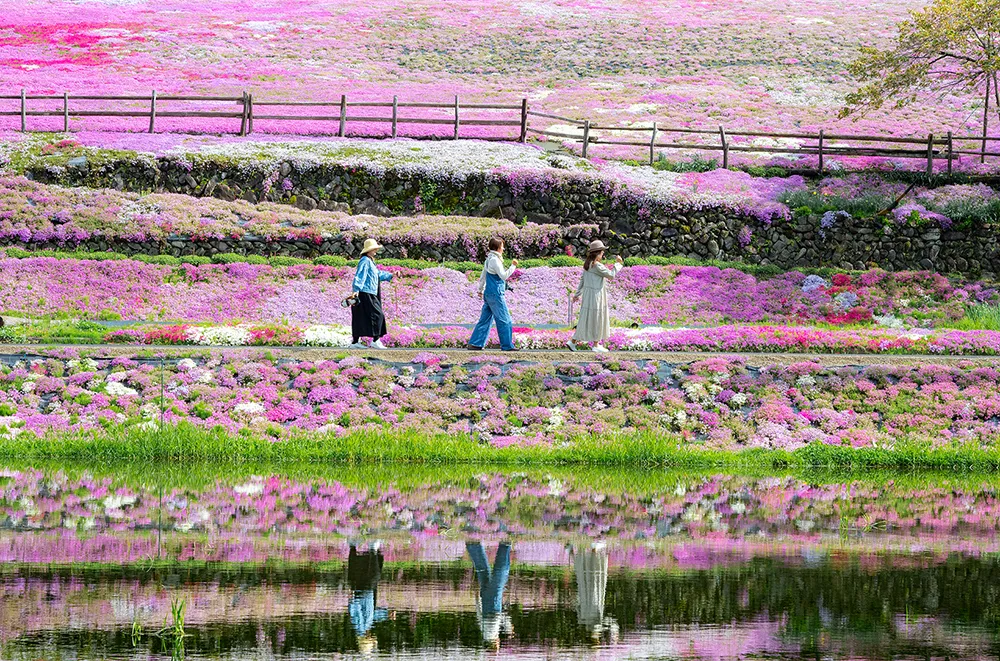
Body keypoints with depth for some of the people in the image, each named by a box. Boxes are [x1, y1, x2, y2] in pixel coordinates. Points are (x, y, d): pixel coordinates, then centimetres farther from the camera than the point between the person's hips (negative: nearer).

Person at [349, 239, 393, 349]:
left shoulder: (370, 261, 20)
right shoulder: (365, 261, -13)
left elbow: (378, 274, 33)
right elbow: (360, 276, -24)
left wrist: (391, 276, 40)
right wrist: (356, 290, -33)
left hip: (369, 294, 10)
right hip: (365, 294, -10)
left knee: (361, 318, 9)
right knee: (377, 315, -9)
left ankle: (355, 342, 11)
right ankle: (375, 340, -8)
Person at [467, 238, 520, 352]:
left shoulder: (489, 259, 15)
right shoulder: (494, 260, -14)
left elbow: (483, 275, 24)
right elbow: (503, 275, -18)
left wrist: (481, 290, 33)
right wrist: (513, 266, -13)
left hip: (488, 294, 10)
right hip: (496, 294, -10)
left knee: (485, 320, 11)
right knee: (505, 320, -3)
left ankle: (474, 344, 9)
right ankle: (507, 345, 0)